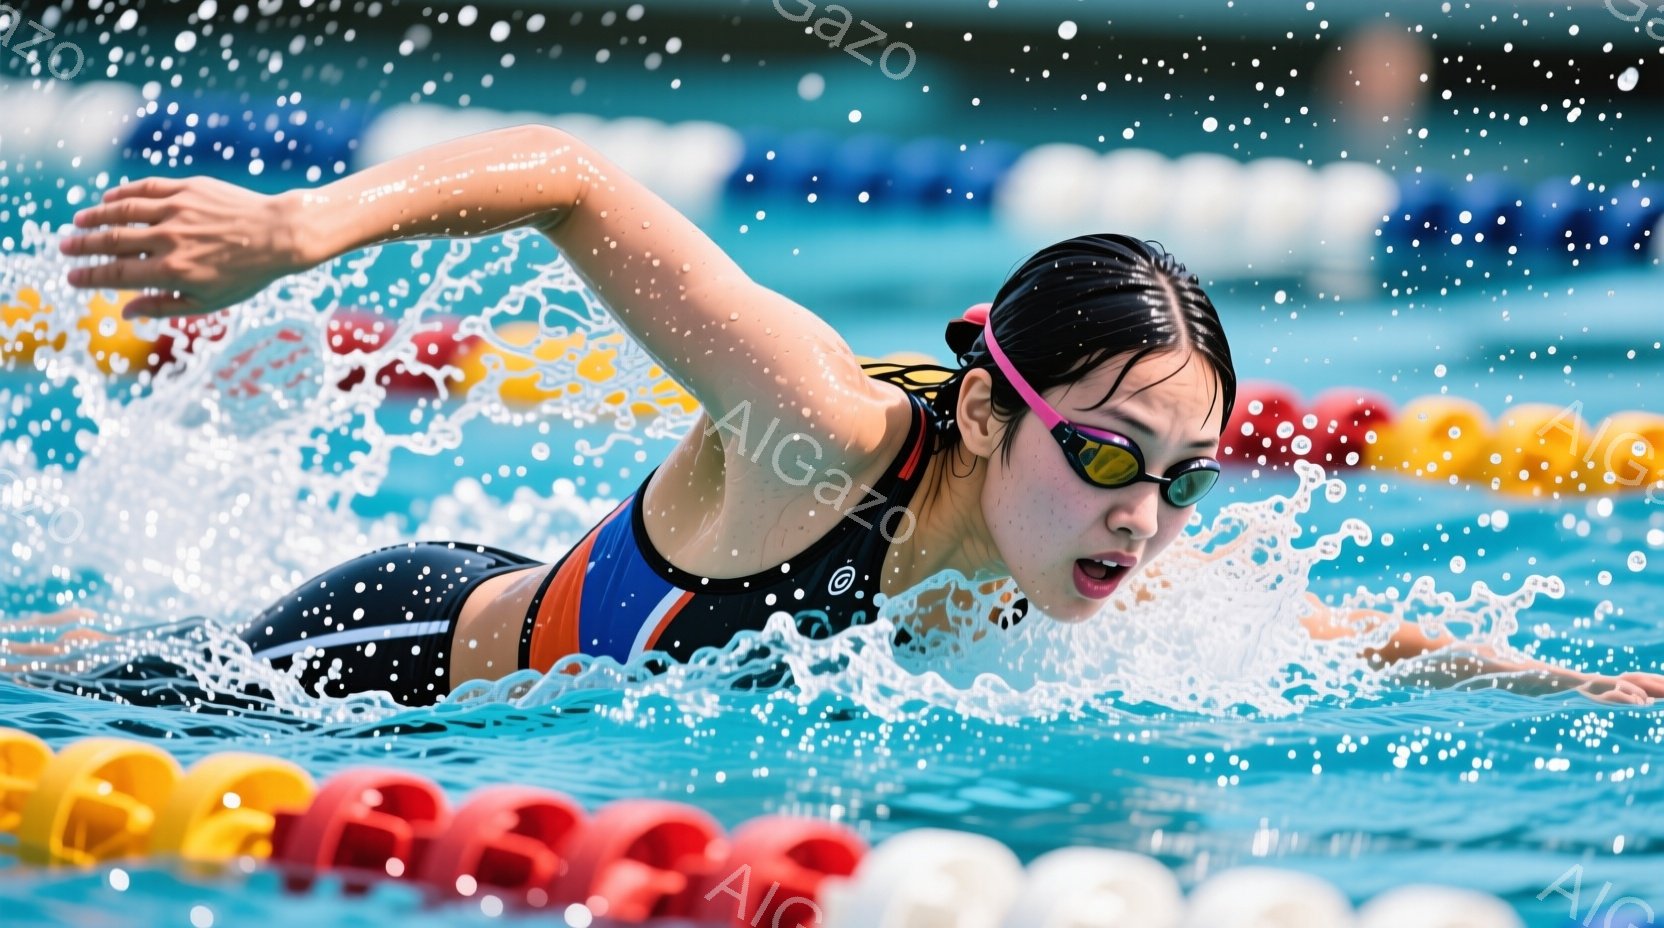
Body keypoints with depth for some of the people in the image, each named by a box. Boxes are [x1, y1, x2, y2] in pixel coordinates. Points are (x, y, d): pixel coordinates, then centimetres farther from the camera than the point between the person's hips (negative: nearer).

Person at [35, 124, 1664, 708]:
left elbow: (1382, 646, -10)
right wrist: (304, 223, -51)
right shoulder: (828, 443, -41)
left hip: (539, 620, 5)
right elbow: (567, 181, -40)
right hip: (395, 654, -5)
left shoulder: (1122, 574, -23)